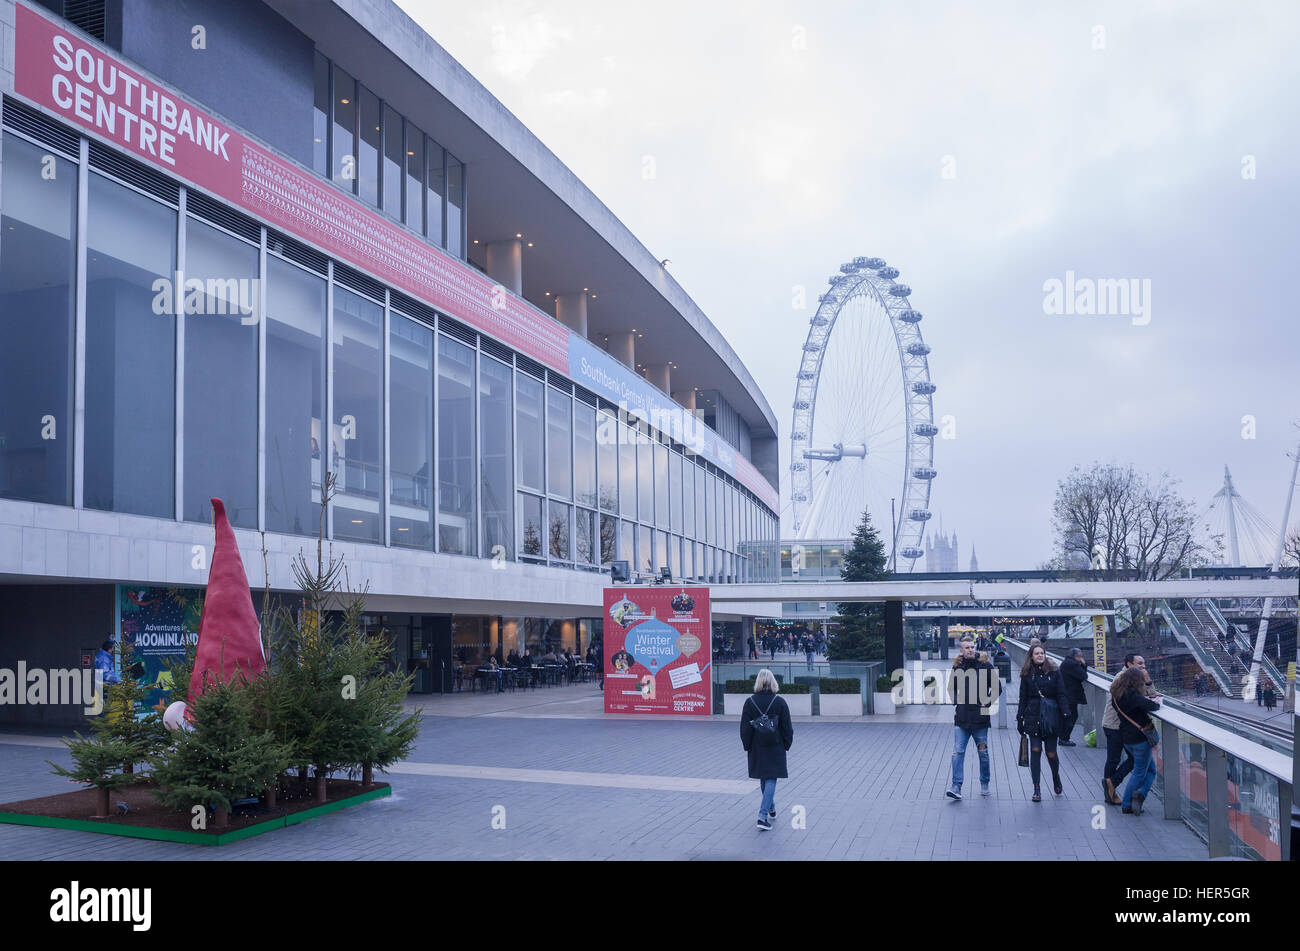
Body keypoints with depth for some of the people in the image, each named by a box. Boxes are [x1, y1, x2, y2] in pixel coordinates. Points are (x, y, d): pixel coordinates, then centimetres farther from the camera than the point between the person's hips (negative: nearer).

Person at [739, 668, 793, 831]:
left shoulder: (750, 702, -7)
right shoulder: (780, 702, -10)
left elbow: (745, 727, -3)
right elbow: (787, 727, -5)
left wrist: (747, 746, 7)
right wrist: (787, 744, 8)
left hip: (757, 748, 2)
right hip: (775, 748, -2)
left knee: (763, 779, 19)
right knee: (771, 779, 0)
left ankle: (770, 808, 36)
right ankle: (763, 815, -13)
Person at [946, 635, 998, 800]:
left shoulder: (985, 666, -1)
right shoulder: (957, 667, 5)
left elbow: (996, 687, 5)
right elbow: (951, 688, 19)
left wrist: (988, 702, -6)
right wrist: (956, 701, 5)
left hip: (980, 717, -1)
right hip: (961, 718, 1)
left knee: (983, 752, 10)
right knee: (958, 752, -7)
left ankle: (984, 784, 27)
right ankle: (956, 787, -8)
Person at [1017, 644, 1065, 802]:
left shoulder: (1054, 672, 3)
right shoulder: (1027, 675, 6)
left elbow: (1061, 695, 1)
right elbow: (1023, 698, 9)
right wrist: (1020, 718, 5)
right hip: (1033, 718, 1)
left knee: (1051, 753, 2)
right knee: (1035, 751, -3)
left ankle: (1056, 779, 34)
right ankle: (1036, 790, 1)